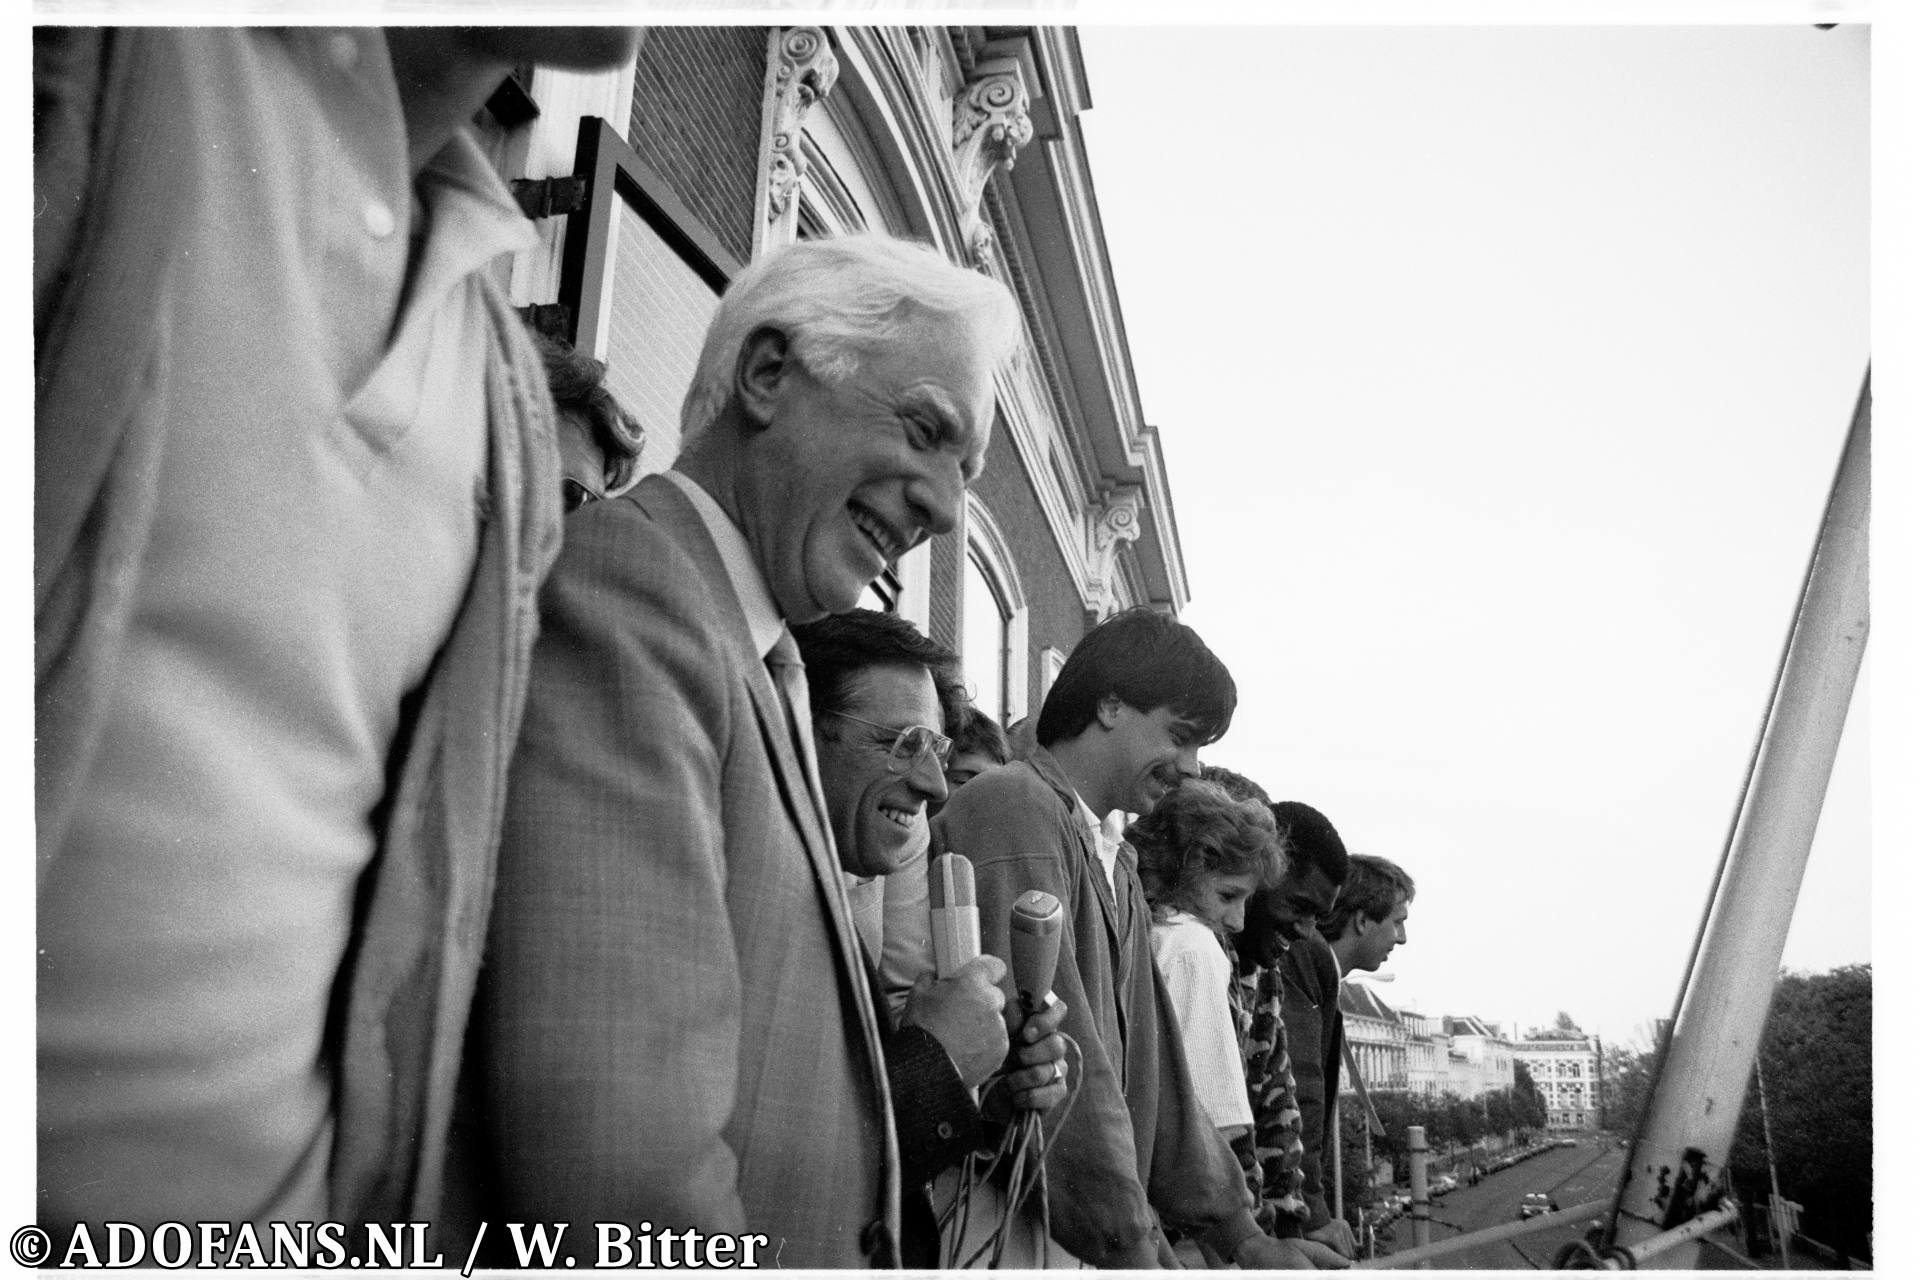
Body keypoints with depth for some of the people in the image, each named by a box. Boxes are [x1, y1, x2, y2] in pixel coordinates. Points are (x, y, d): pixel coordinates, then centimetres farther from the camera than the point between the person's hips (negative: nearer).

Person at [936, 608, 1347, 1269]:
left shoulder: (1117, 866, 16)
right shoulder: (1017, 808, -14)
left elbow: (1150, 1064, 16)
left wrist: (1237, 1231, 12)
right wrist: (1130, 1249, -18)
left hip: (1112, 1231, 8)